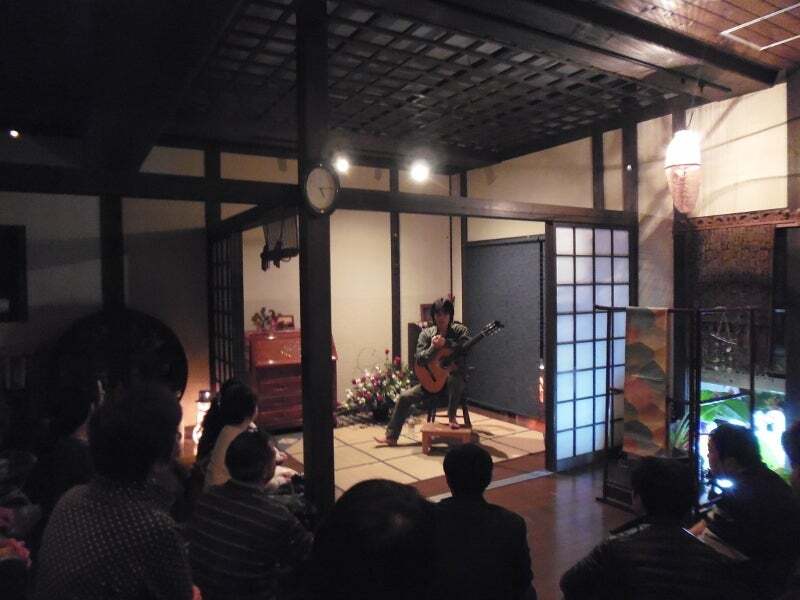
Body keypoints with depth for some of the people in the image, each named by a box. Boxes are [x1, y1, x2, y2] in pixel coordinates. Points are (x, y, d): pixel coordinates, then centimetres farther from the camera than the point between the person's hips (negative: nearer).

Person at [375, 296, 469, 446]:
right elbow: (419, 358, -9)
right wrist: (433, 347, -27)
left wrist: (446, 343, -31)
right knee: (405, 397, -10)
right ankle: (391, 436, 2)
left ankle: (452, 417, -17)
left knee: (454, 379, -40)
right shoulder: (426, 333, -1)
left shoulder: (460, 330, -7)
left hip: (455, 378, -3)